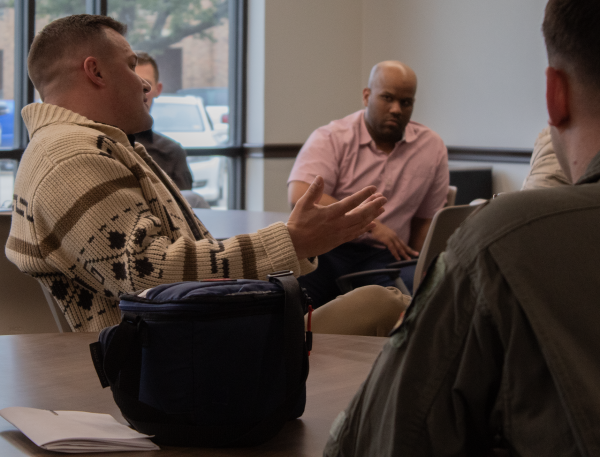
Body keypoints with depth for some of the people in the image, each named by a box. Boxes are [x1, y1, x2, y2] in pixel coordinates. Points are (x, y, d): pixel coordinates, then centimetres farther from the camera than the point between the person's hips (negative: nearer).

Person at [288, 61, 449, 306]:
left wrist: (414, 263, 1)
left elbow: (425, 219, 18)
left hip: (383, 257, 2)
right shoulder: (330, 138, 1)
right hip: (324, 250, -2)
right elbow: (300, 196, -16)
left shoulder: (432, 148, 12)